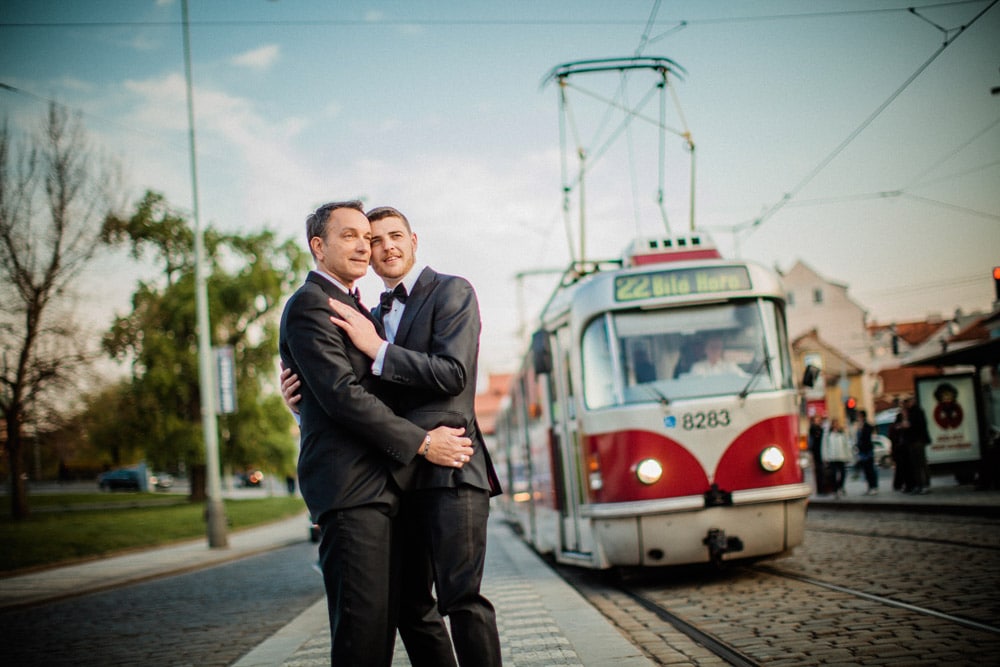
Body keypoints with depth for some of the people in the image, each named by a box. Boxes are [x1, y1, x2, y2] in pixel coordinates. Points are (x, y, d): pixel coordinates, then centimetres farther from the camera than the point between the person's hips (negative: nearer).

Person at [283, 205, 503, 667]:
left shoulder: (451, 292, 1)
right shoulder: (375, 317, 21)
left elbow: (453, 374, -12)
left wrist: (378, 349, -15)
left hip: (449, 469, -7)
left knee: (461, 597, -13)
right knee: (410, 606, 9)